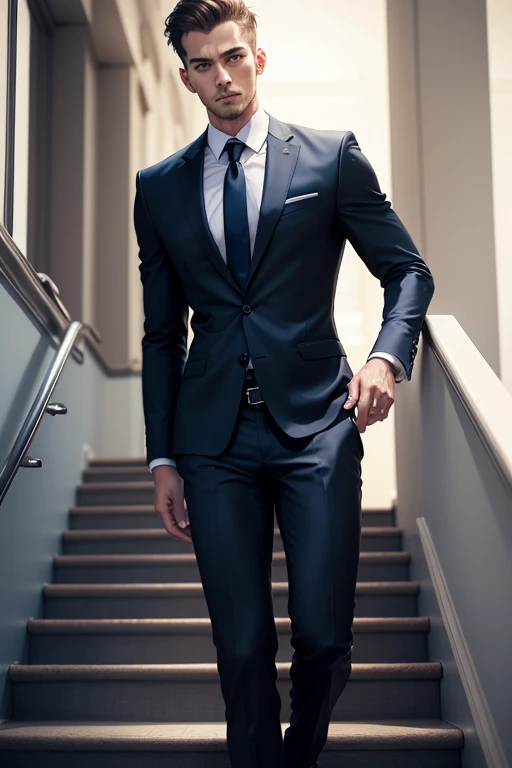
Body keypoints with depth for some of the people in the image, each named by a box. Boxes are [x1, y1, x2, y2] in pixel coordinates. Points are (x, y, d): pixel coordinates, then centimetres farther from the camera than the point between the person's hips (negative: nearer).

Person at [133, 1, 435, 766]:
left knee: (324, 634, -2)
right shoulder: (159, 187, 12)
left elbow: (409, 270, 8)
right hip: (216, 438, 2)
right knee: (242, 645, 2)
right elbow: (162, 335, 13)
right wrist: (163, 458, 8)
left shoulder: (331, 157, 6)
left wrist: (387, 355, -13)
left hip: (316, 423, -1)